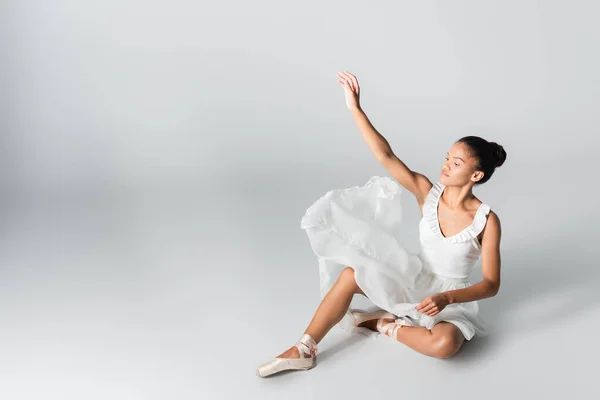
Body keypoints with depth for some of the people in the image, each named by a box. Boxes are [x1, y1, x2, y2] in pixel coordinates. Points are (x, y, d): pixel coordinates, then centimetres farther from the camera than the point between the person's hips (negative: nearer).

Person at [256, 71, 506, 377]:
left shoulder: (486, 221, -17)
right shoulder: (427, 192, -10)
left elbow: (491, 283, -15)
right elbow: (385, 156, -21)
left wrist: (446, 298, -31)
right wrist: (355, 108, -29)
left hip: (450, 300, -3)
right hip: (413, 283, 3)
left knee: (444, 344, -37)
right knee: (350, 273, -22)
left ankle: (383, 323, -9)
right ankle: (303, 350, -14)